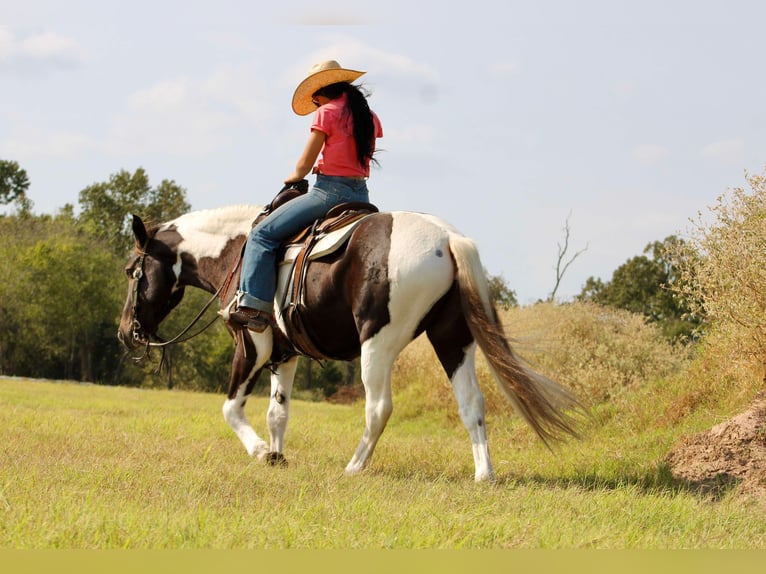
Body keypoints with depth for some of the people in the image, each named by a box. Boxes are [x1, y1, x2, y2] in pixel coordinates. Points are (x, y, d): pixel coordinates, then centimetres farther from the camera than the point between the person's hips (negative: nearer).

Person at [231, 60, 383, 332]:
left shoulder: (327, 113, -9)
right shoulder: (369, 117, 12)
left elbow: (304, 166, -6)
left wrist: (293, 177, 15)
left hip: (330, 192, -7)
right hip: (361, 195, 7)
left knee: (263, 234, -3)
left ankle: (255, 305, -13)